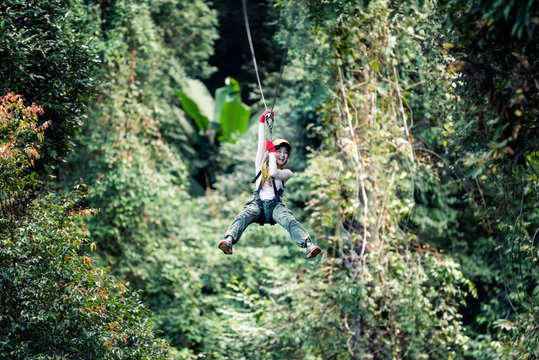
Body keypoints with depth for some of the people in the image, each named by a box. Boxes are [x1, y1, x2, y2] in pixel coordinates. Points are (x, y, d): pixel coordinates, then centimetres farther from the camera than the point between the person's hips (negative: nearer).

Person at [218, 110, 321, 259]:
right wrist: (262, 121, 10)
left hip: (275, 205, 0)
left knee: (289, 220, -32)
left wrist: (271, 151, 6)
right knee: (244, 216, -34)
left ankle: (308, 245, -54)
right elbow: (261, 142, 15)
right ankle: (229, 240, -59)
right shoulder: (262, 165, 22)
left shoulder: (286, 173, 19)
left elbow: (273, 173, -3)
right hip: (258, 203, 0)